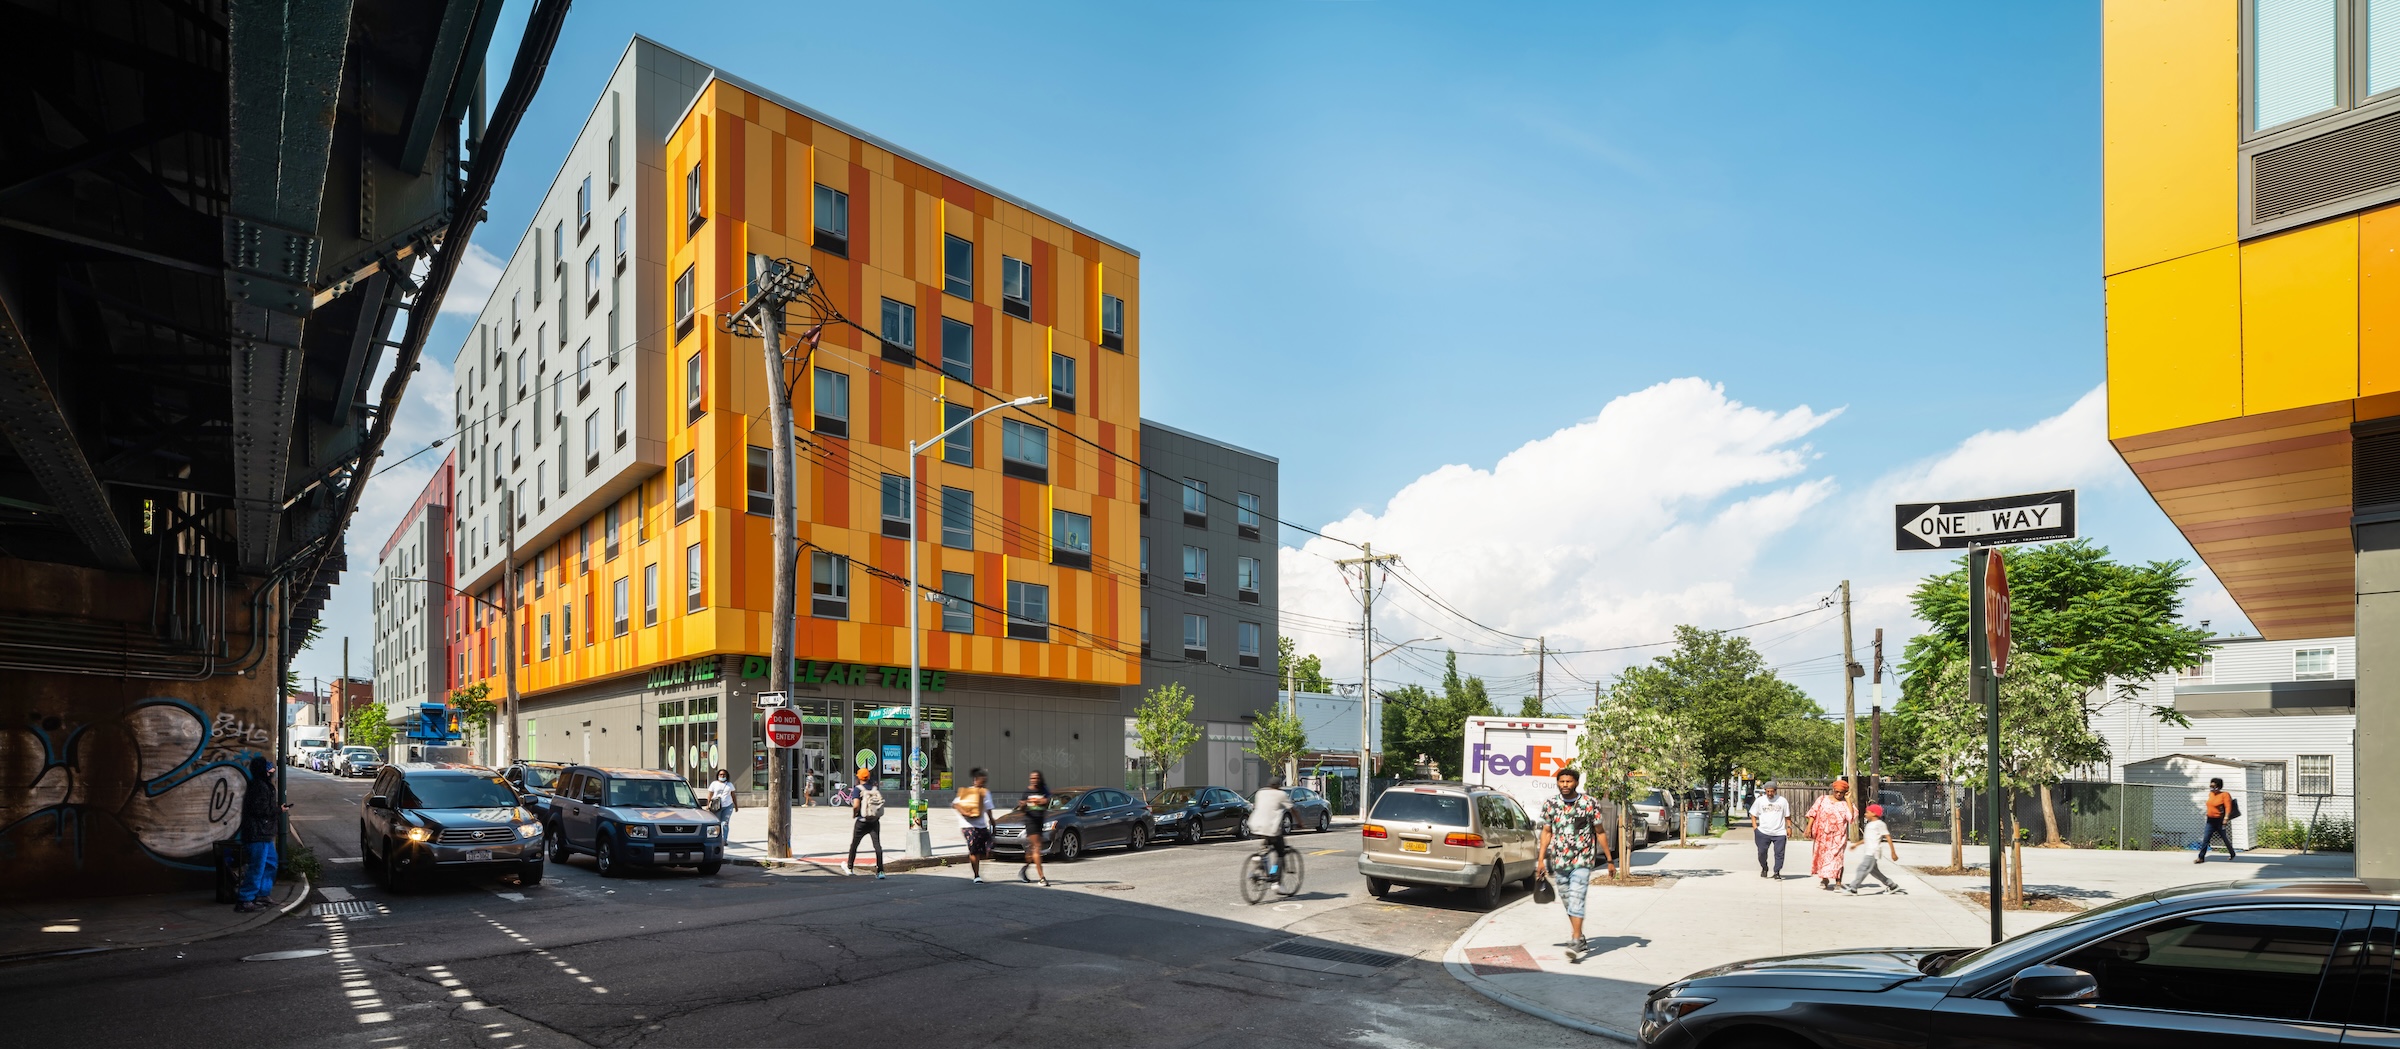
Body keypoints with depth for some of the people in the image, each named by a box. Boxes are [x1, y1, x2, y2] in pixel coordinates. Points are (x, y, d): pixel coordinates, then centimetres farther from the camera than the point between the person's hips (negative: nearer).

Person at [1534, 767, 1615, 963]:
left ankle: (1576, 943, -20)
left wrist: (1609, 860, 4)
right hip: (1559, 862, 4)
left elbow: (1599, 832, 3)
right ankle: (1581, 941, 25)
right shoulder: (1550, 805, 4)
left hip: (1582, 861, -4)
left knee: (1576, 900, -17)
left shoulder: (1590, 804, -4)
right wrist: (1541, 861, 6)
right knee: (1569, 903, 11)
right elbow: (1546, 833, 10)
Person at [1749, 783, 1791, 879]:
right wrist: (1755, 828, -1)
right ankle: (1764, 868, 29)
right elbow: (1753, 815, 9)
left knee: (1779, 853, -4)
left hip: (1779, 833, -1)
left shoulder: (1783, 800, 4)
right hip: (1763, 832, 1)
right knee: (1762, 852, 5)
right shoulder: (1759, 800, 4)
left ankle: (1777, 872, 7)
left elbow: (1787, 816, 12)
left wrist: (1789, 827, 2)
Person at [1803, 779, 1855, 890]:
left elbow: (1852, 817, -15)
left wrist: (1848, 799, -11)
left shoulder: (1846, 804, 3)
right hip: (1822, 834, 2)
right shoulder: (1823, 800, 6)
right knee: (1822, 856, 9)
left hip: (1838, 837, -2)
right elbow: (1813, 813, 5)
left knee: (1836, 857, -9)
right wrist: (1809, 827, -3)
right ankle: (1824, 879, 26)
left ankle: (1838, 882, -5)